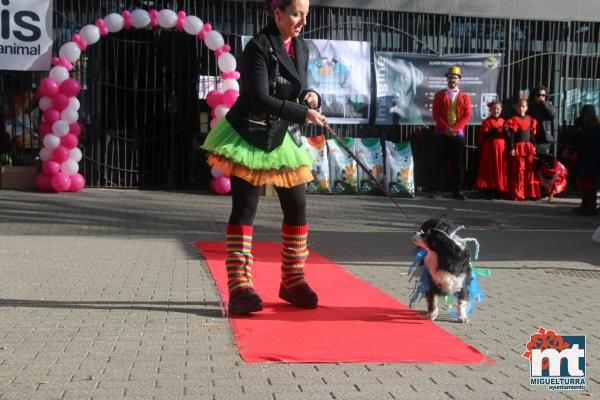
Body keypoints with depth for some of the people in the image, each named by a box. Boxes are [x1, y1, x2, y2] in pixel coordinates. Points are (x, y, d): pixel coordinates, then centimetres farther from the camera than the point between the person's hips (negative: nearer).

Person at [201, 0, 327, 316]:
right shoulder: (258, 47, -15)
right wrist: (304, 114, -25)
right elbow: (261, 99, -23)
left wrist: (311, 97, -6)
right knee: (244, 210, -5)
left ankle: (292, 281, 20)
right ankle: (240, 287, -2)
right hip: (249, 137, -7)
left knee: (297, 209, 6)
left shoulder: (301, 48, 7)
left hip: (283, 139, 7)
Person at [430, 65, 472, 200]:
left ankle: (457, 191, 5)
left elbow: (467, 115, 0)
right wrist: (446, 128, -12)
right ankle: (436, 190, 2)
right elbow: (435, 113, 0)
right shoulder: (439, 95, 9)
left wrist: (455, 128, -14)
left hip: (458, 134, 1)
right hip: (441, 134, 0)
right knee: (439, 163, -1)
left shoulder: (465, 97, 10)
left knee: (458, 163, 1)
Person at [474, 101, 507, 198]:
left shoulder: (502, 121, 12)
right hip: (490, 148, -4)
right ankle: (488, 191, 3)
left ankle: (498, 191, 13)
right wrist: (494, 131, -21)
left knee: (500, 169, 6)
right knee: (489, 170, -2)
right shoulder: (487, 122, -1)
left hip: (501, 148, 5)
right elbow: (484, 136, -11)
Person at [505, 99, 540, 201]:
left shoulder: (530, 120, 11)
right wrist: (511, 148, -11)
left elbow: (532, 134, 14)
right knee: (518, 171, -3)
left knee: (530, 170, 4)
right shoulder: (514, 120, -3)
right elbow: (512, 135, -7)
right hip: (518, 147, -5)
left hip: (529, 147, 5)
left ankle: (530, 193, 11)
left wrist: (534, 146, 9)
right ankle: (517, 194, 3)